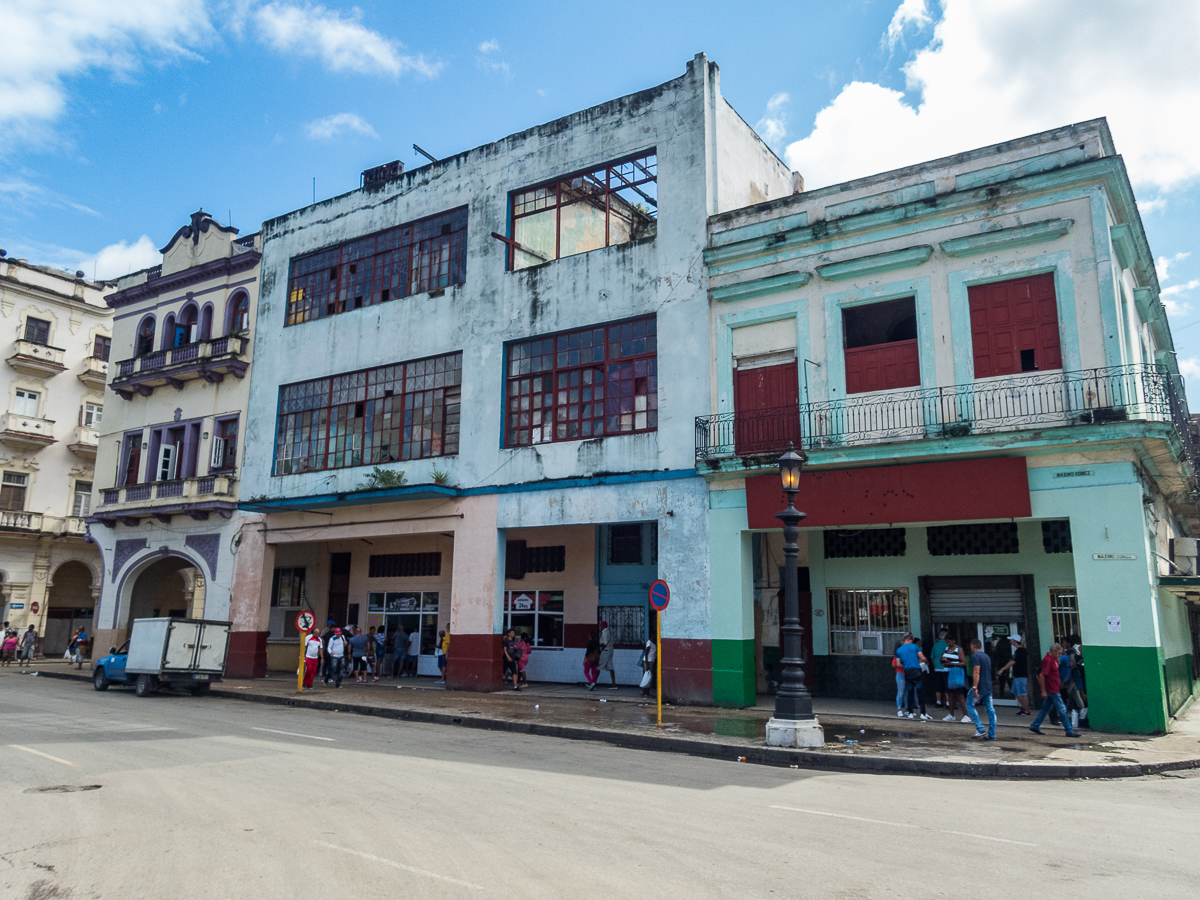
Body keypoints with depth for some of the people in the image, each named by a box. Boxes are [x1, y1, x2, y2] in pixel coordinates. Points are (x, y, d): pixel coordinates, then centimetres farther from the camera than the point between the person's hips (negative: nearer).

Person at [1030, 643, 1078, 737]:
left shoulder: (1053, 659, 13)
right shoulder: (1047, 660, -18)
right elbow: (1041, 675, -22)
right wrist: (1043, 691, -22)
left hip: (1053, 689, 10)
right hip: (1052, 690, -10)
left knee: (1046, 708, 14)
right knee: (1062, 710, -4)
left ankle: (1034, 726, 18)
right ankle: (1069, 731, 2)